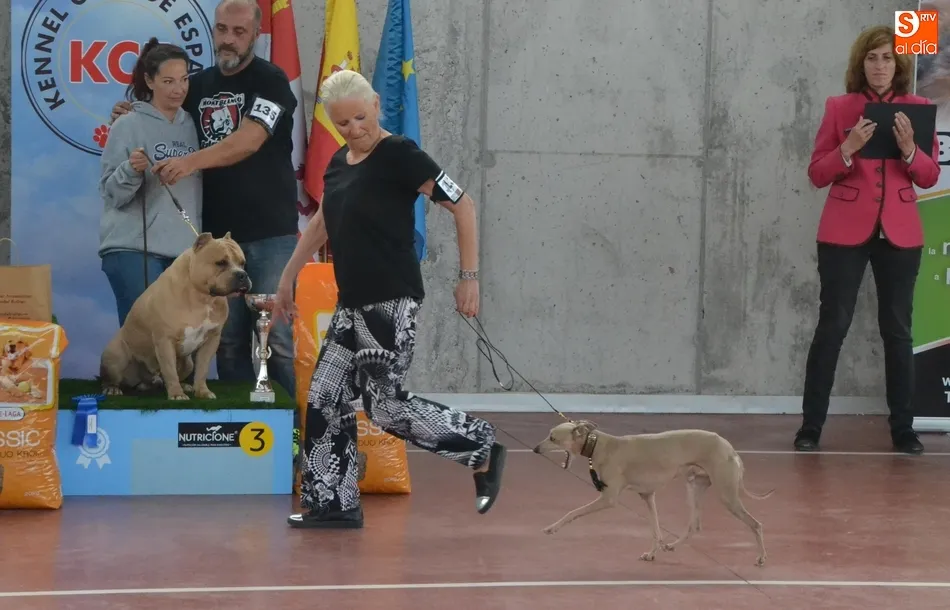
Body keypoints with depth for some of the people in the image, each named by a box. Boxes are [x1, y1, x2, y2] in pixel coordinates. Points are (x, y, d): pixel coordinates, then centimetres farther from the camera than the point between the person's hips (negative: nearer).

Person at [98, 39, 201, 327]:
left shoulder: (191, 125, 12)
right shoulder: (128, 125, -3)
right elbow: (110, 193, -5)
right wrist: (131, 171, -23)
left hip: (184, 251, 5)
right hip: (133, 249, -5)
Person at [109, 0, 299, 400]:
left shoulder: (271, 81, -5)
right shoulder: (198, 85, 12)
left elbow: (249, 141, -20)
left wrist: (191, 162, -33)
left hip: (270, 233, -5)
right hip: (218, 233, 5)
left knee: (277, 337, -4)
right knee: (229, 339, 5)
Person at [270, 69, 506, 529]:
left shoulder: (399, 154, -11)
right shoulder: (338, 163, 12)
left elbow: (462, 205, -12)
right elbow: (321, 224, 27)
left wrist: (469, 277, -15)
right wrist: (287, 279, 30)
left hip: (391, 303, -8)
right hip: (352, 303, 8)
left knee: (385, 404, -9)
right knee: (326, 397, 6)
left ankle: (482, 451, 5)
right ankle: (332, 503, 15)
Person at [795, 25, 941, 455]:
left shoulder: (917, 108, 5)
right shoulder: (839, 108, 2)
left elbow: (930, 176, 2)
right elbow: (817, 174, -1)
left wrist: (908, 149, -17)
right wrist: (848, 149, -18)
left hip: (900, 233, 1)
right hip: (845, 232, -1)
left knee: (897, 331, 5)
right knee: (832, 326, -1)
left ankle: (903, 430, 11)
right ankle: (810, 428, 4)